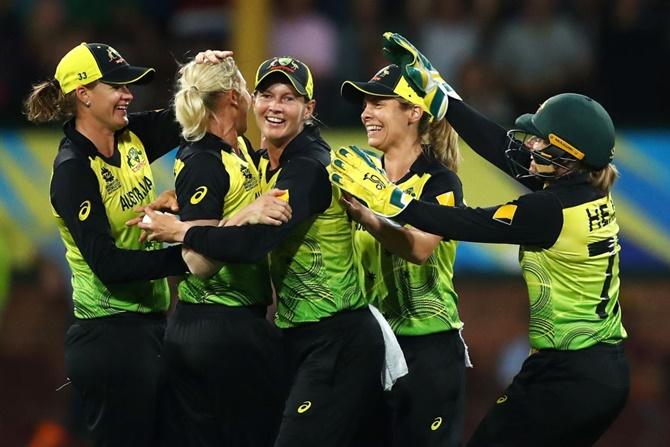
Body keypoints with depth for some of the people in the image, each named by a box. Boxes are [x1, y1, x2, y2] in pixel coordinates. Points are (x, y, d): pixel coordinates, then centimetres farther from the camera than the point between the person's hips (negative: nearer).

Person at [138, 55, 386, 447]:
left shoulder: (308, 168, -16)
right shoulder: (269, 163, 13)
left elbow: (255, 242, -27)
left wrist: (181, 232, -14)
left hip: (337, 342, -10)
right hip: (305, 339, 10)